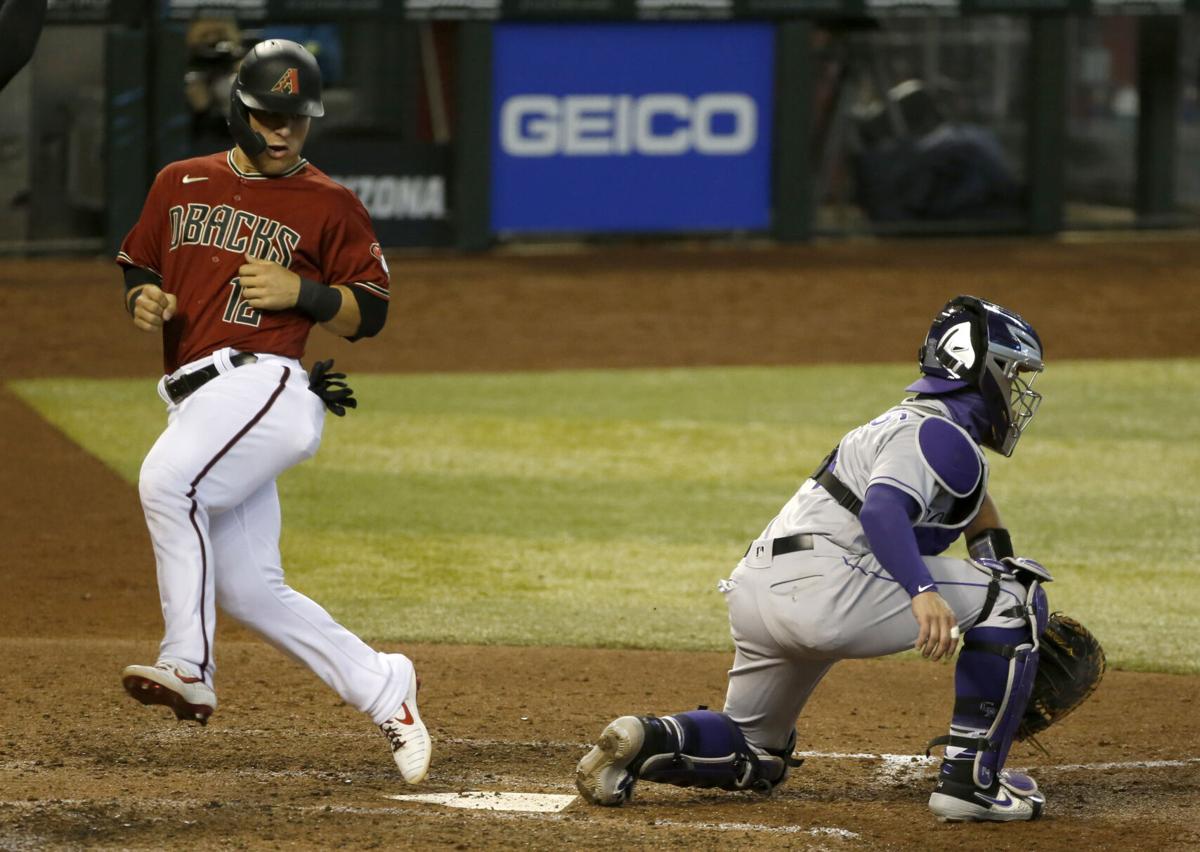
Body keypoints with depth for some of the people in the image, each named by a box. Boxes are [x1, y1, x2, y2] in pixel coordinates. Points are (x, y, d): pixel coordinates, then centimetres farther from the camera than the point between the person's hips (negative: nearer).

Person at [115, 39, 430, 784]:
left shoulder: (330, 206, 5)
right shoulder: (180, 185, 17)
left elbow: (370, 312, 5)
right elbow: (136, 272, 24)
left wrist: (302, 292, -12)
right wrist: (144, 298, 1)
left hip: (266, 387, -6)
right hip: (199, 403, 6)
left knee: (169, 480, -32)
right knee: (248, 590, 3)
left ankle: (189, 668, -32)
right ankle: (383, 690, 15)